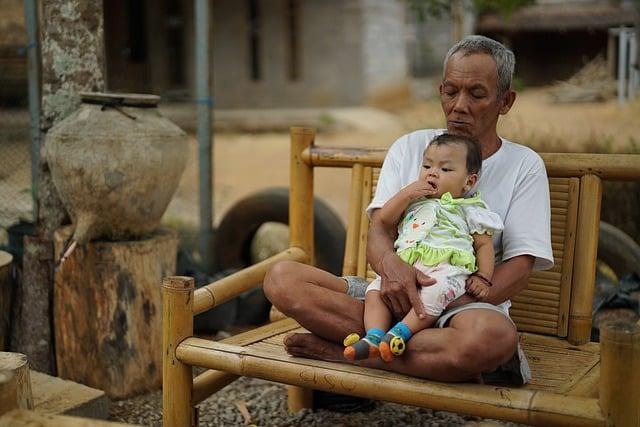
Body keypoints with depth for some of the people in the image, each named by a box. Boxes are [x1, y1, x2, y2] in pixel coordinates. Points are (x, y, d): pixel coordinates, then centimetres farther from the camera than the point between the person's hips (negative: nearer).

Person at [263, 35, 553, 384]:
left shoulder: (524, 165, 6)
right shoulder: (409, 147, 13)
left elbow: (519, 268, -4)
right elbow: (378, 231, 2)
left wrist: (451, 303, -20)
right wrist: (390, 264, -25)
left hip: (467, 304, -2)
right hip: (395, 292, 3)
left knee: (494, 335, -41)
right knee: (281, 278, -20)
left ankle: (342, 351, -20)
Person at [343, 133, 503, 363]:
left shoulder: (469, 209, 16)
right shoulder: (414, 201, 28)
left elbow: (484, 244, 12)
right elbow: (385, 218, 17)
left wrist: (483, 278, -3)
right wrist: (407, 193, 6)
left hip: (446, 268, -5)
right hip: (405, 267, 5)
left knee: (436, 290, -37)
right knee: (375, 289, -15)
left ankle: (401, 333, -39)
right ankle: (374, 337, -27)